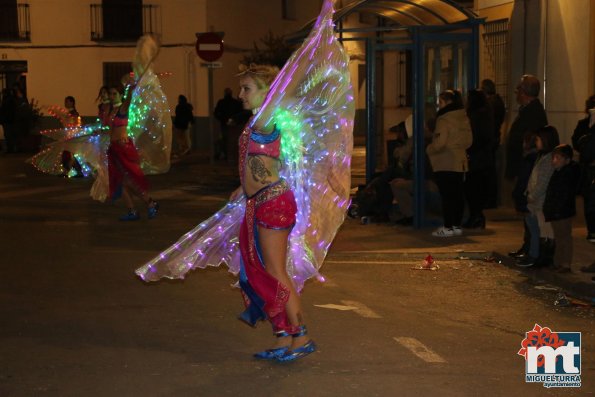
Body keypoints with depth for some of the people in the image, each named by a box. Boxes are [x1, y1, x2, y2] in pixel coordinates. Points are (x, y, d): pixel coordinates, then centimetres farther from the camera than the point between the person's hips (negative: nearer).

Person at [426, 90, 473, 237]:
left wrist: (428, 149, -1)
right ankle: (457, 226, 14)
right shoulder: (463, 118, 10)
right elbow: (468, 140, 15)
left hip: (445, 163, -8)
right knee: (458, 195, 10)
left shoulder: (444, 119, -14)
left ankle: (447, 227, -6)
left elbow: (439, 142, -18)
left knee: (447, 196, -6)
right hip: (460, 162, 8)